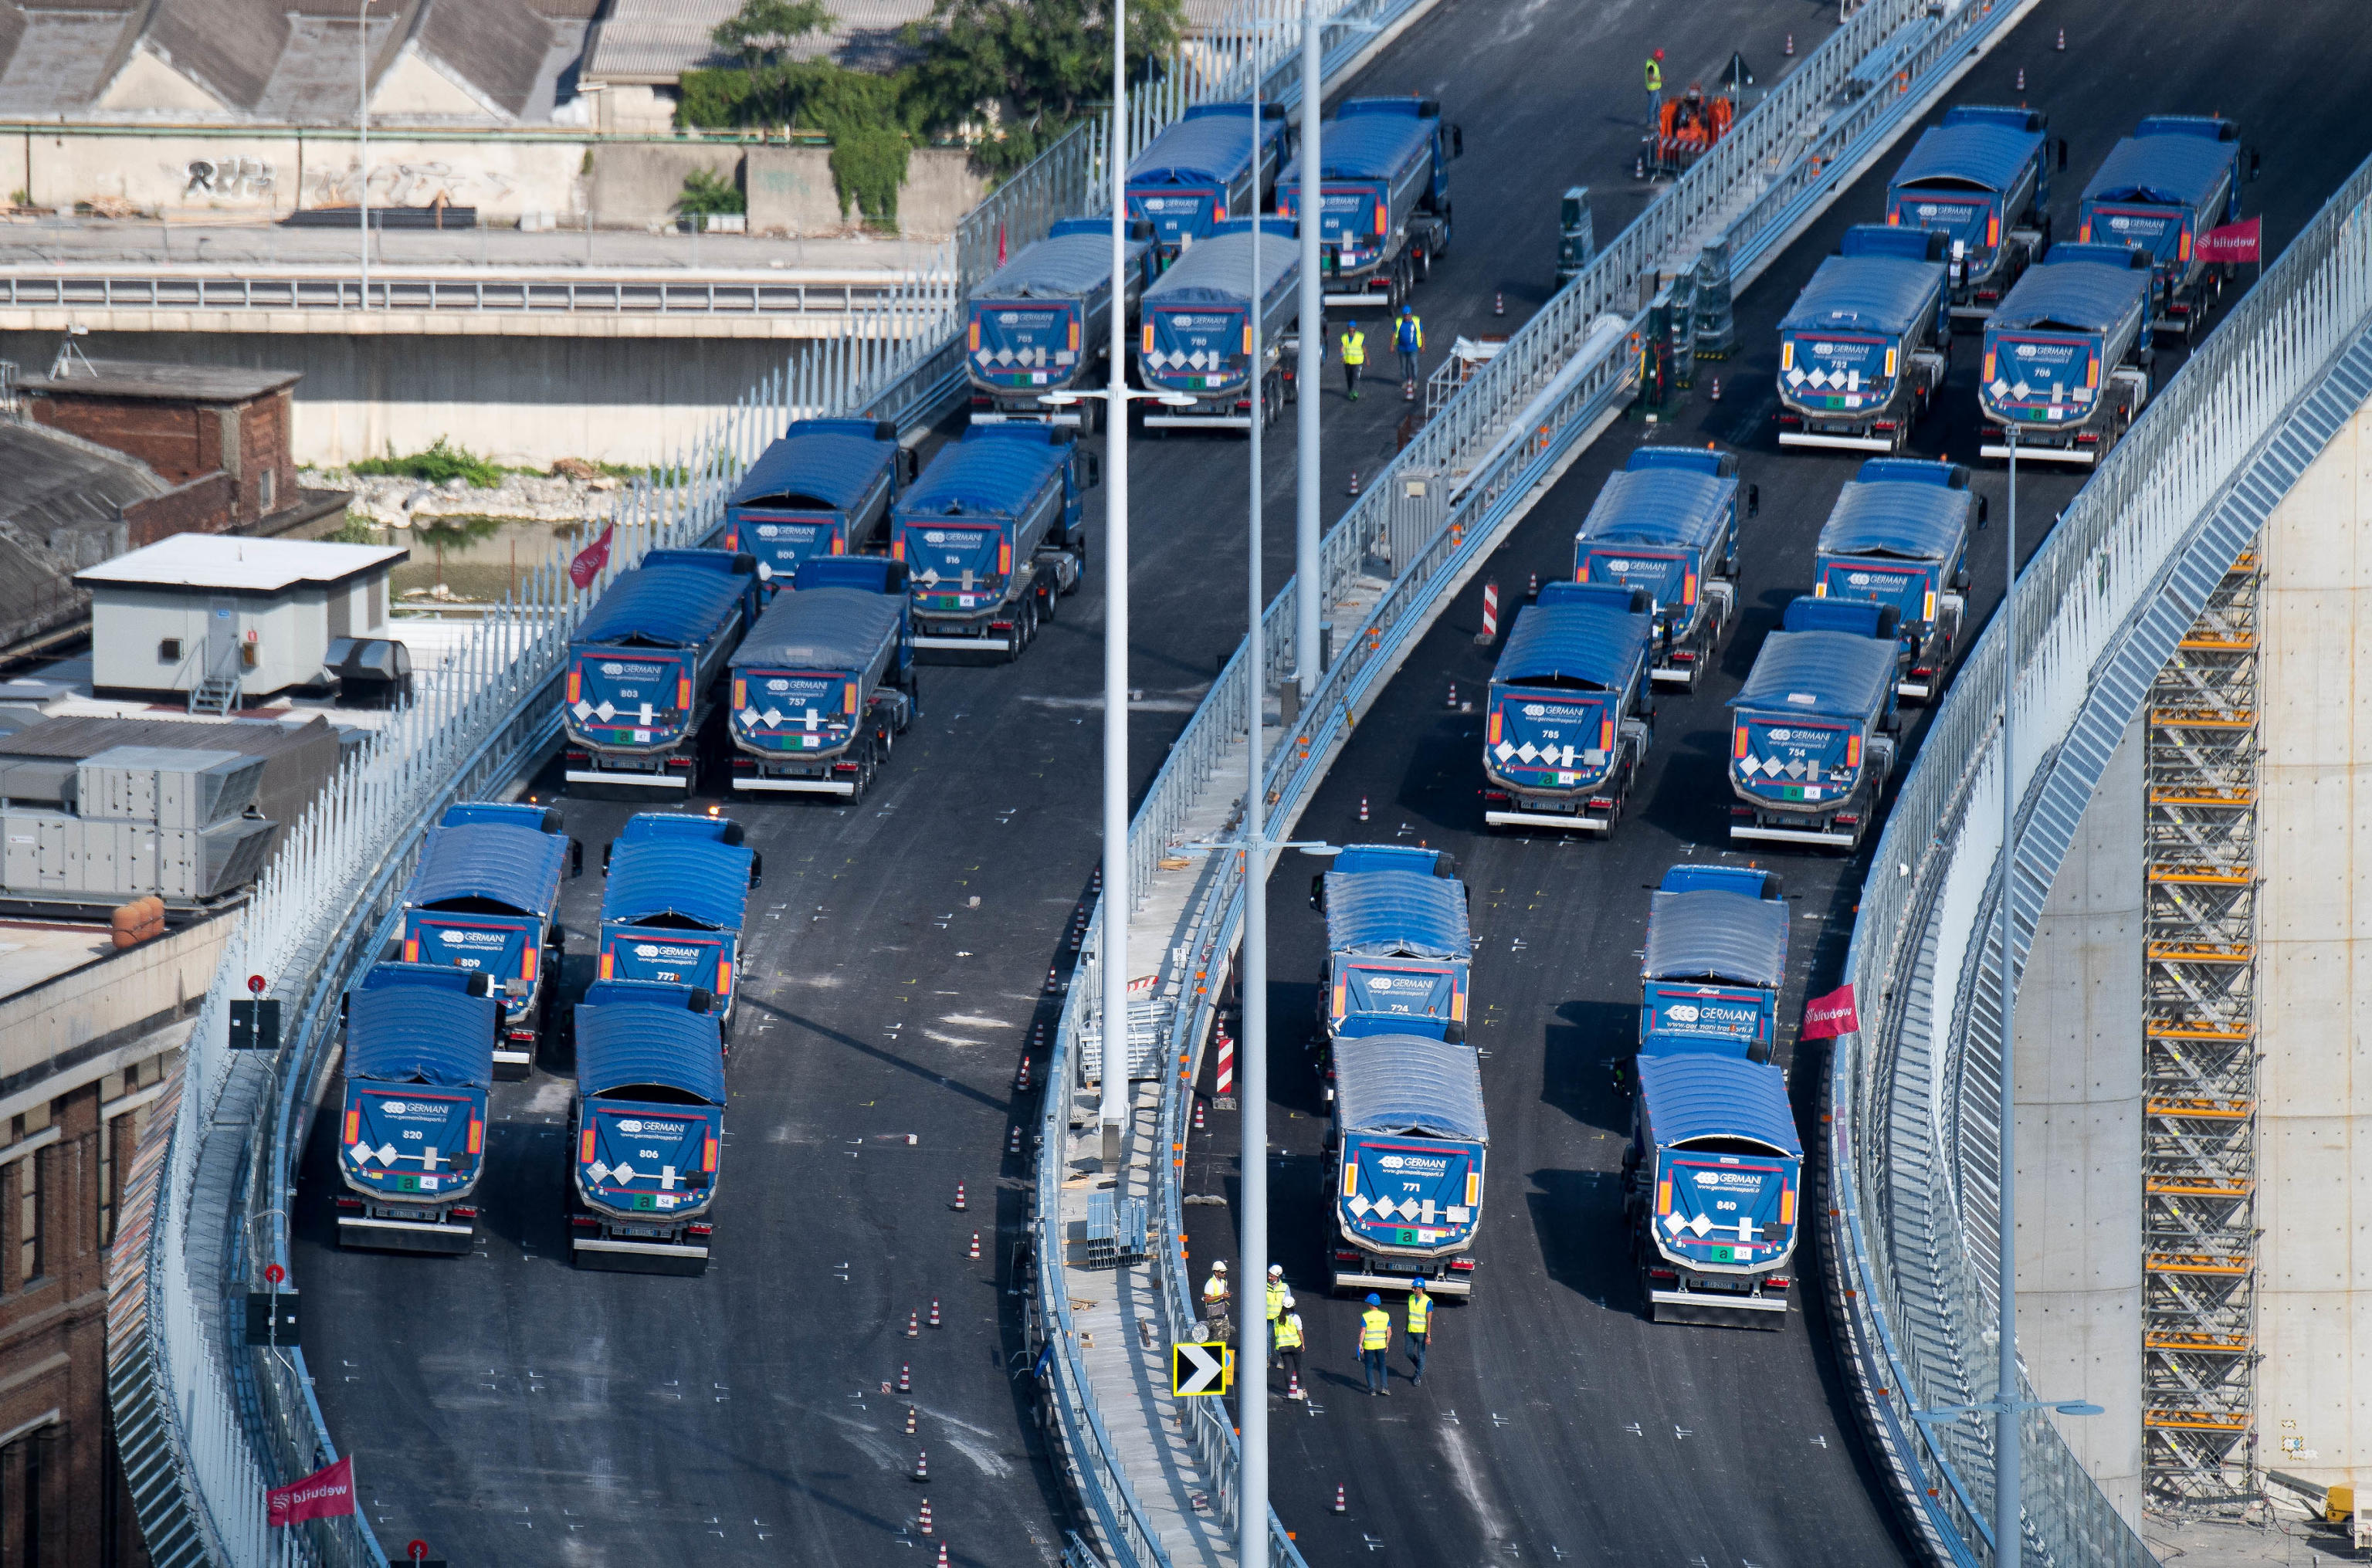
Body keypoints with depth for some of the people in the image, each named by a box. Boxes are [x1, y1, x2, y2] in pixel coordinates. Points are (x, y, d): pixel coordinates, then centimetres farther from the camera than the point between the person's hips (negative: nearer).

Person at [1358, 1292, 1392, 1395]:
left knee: (1369, 1367, 9)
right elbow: (1389, 1332, 2)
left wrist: (1360, 1344, -10)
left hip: (1369, 1346, -3)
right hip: (1381, 1344, 3)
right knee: (1382, 1366, 15)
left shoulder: (1365, 1316, -12)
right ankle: (1384, 1387, 4)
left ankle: (1372, 1388, 5)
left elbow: (1362, 1332, -16)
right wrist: (1387, 1345, 12)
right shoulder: (1385, 1316, -1)